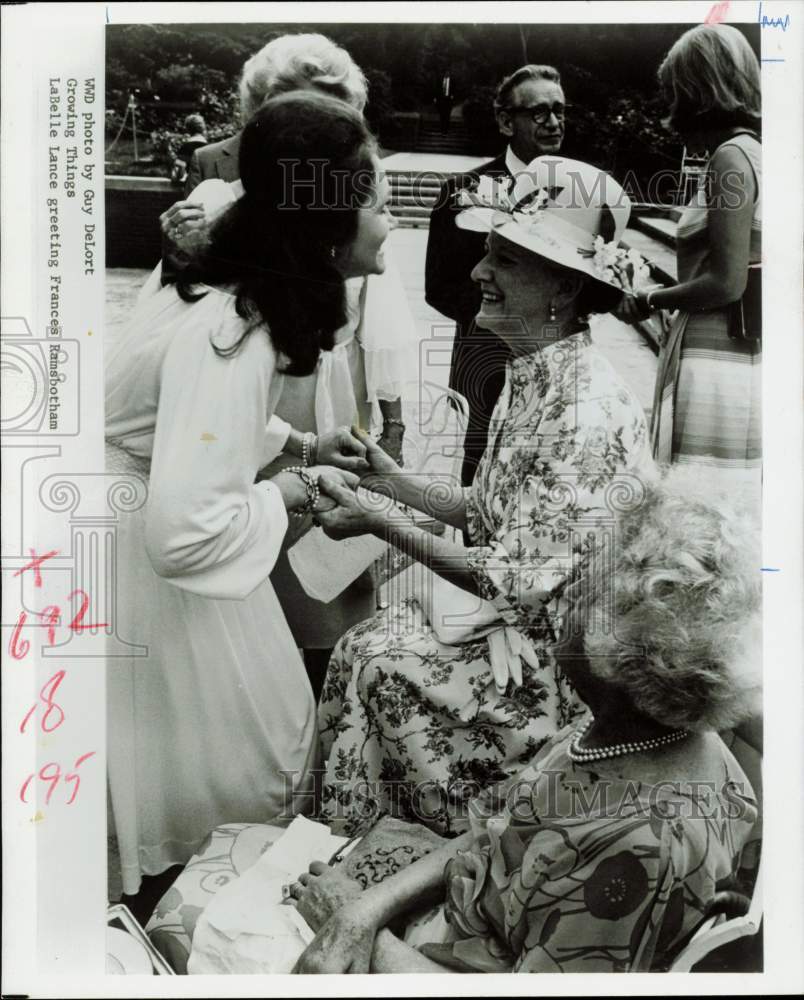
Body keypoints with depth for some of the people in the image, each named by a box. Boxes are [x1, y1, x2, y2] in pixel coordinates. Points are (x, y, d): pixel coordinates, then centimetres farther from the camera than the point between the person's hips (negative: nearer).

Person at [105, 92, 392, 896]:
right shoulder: (230, 338, -31)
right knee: (192, 752, 10)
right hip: (139, 558, -9)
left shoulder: (240, 294, -2)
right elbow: (184, 532, -37)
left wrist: (299, 450, 1)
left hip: (154, 524, 9)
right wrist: (286, 493, -20)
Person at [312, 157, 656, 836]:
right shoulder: (532, 376, 1)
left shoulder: (587, 415, -28)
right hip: (525, 618, 8)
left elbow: (523, 581, -25)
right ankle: (347, 829, 18)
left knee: (378, 661, -10)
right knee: (362, 645, -2)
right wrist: (394, 480, 4)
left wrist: (380, 523, -22)